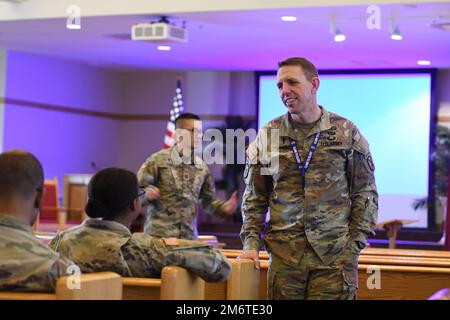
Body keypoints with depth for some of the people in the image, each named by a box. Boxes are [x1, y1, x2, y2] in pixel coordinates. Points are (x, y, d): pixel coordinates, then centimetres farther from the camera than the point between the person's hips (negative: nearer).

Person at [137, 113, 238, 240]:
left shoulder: (202, 167, 10)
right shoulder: (158, 160, -4)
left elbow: (208, 199, 18)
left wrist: (224, 208, 0)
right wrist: (147, 193, -25)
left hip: (189, 236, 4)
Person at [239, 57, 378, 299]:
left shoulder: (346, 132, 4)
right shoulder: (267, 136, 8)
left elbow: (365, 194, 6)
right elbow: (255, 198, 12)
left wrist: (355, 243, -2)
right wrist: (251, 243, 0)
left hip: (334, 254, -1)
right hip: (284, 254, 2)